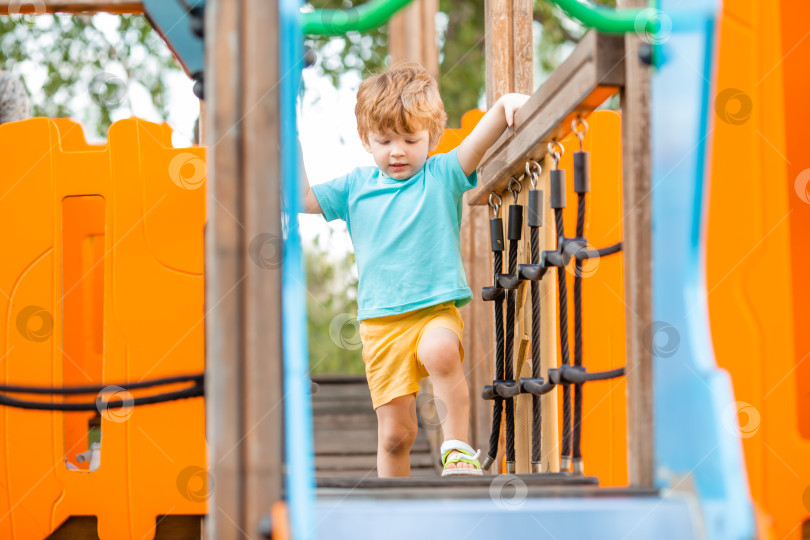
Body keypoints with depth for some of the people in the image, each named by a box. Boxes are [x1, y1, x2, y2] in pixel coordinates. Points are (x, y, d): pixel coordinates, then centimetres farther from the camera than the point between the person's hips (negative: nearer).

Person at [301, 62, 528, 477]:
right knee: (394, 432, 1)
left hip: (437, 310, -2)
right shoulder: (355, 187, 12)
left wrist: (505, 106, -29)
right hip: (381, 323, 2)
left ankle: (457, 449, -22)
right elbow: (303, 199, 13)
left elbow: (478, 144, -12)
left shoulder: (442, 176, 4)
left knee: (441, 351, -37)